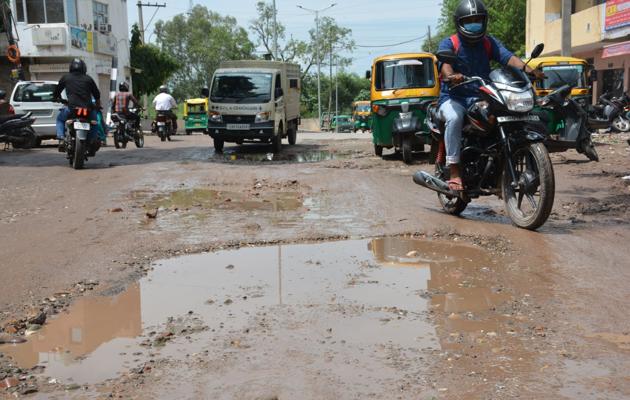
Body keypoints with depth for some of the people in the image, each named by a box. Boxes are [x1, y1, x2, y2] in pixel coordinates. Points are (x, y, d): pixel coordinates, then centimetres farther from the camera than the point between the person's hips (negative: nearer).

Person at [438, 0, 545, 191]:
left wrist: (530, 70, -24)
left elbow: (508, 57, -5)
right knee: (454, 118, -36)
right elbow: (444, 63, -20)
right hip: (453, 98, -4)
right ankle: (454, 171, -31)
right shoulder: (449, 43, 1)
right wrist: (451, 75, -45)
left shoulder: (489, 43, 13)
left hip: (481, 98, 4)